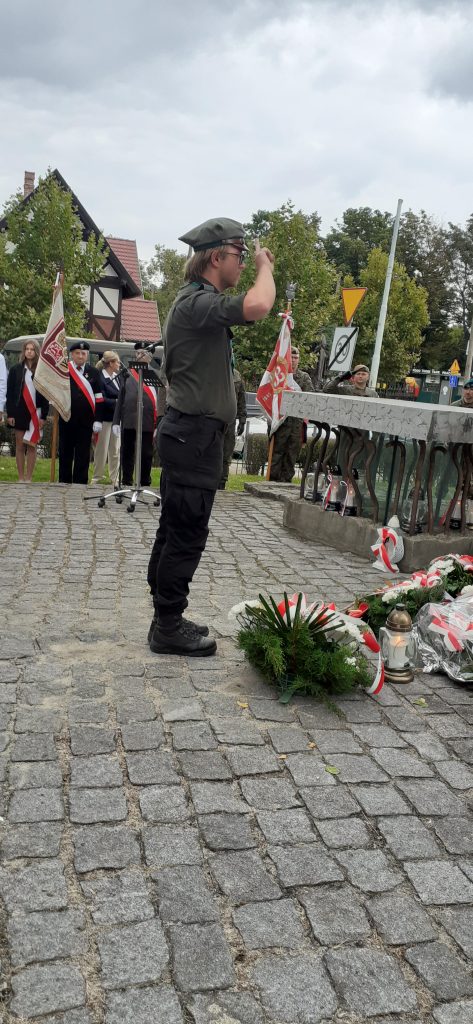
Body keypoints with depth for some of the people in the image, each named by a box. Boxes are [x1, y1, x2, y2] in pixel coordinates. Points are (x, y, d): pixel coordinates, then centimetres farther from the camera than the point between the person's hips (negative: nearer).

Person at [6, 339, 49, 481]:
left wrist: (43, 416, -5)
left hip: (35, 412, -1)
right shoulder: (16, 369, 4)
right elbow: (9, 393, 3)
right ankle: (21, 479, 8)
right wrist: (10, 414, -4)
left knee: (32, 446, 2)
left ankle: (29, 479, 8)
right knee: (20, 446, 4)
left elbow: (46, 395, 1)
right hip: (19, 411, 1)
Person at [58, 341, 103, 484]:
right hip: (66, 419, -1)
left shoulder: (93, 372, 6)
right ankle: (64, 481, 17)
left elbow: (99, 398, 4)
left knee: (83, 454, 2)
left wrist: (98, 419, -1)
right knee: (65, 451, 7)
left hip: (86, 420, 1)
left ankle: (80, 482, 8)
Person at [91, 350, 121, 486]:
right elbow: (102, 400, -19)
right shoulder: (99, 378, -13)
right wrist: (117, 401, -22)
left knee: (116, 450, 10)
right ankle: (96, 478, 15)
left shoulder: (117, 377, 10)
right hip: (105, 418, -7)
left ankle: (115, 479, 18)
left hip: (117, 418, 7)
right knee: (102, 450, 2)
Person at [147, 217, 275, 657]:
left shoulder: (196, 301, 19)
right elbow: (256, 307, -33)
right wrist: (264, 266, -16)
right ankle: (168, 628, 4)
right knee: (186, 534, -5)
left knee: (175, 531, 13)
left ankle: (167, 620, 22)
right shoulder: (196, 301, -16)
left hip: (188, 433, 11)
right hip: (194, 433, -11)